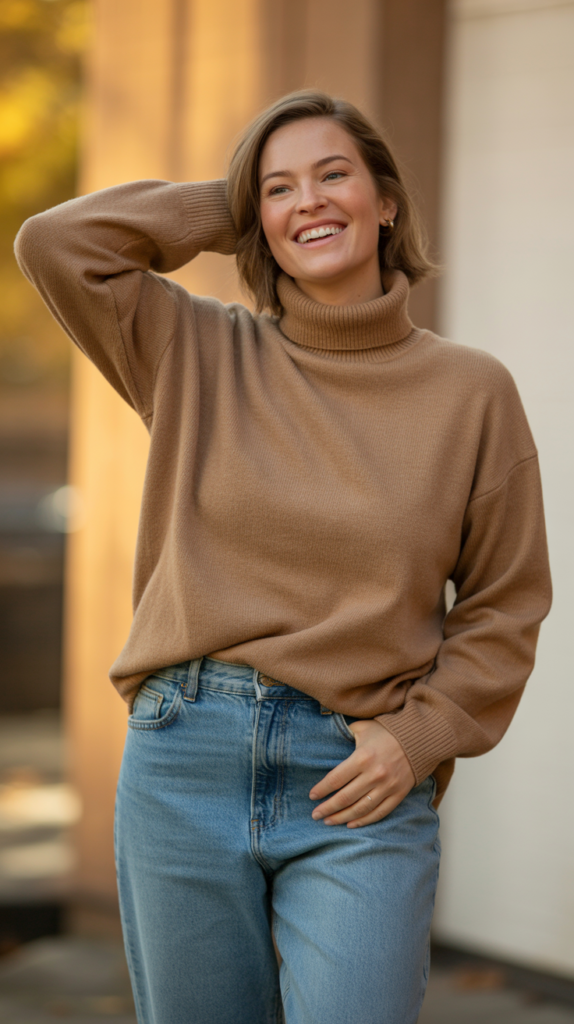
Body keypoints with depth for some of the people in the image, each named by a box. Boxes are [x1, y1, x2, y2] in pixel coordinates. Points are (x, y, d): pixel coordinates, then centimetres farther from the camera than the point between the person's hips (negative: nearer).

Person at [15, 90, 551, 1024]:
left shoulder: (472, 389, 4)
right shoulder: (202, 359, 7)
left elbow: (504, 605, 6)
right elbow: (56, 244, -1)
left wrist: (420, 735, -6)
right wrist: (225, 211, 6)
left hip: (359, 790, -2)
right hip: (184, 768, 2)